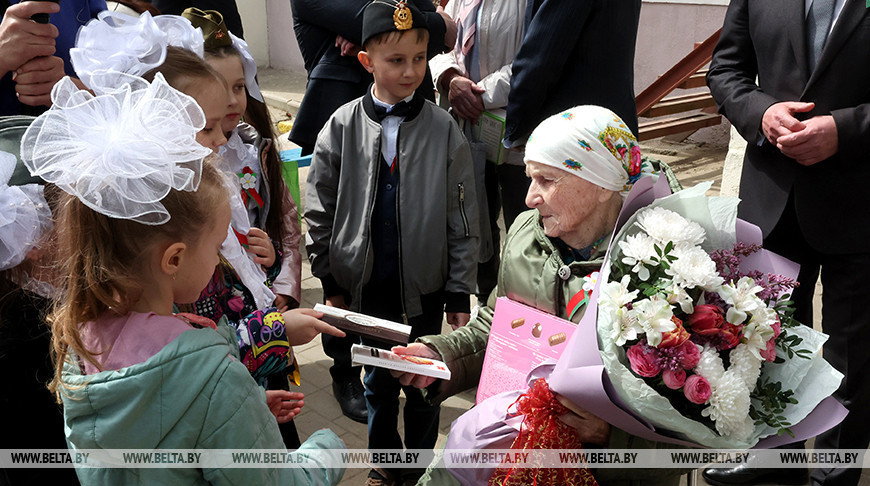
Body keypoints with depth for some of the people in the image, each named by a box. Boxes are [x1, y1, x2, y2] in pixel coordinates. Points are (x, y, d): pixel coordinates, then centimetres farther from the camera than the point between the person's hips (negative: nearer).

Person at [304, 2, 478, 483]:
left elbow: (462, 219, -4)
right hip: (366, 285, 1)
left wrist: (460, 293, -4)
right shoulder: (342, 127, -6)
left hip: (426, 286, -1)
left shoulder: (444, 129, -8)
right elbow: (320, 209, 1)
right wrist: (331, 280, 3)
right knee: (379, 380, 18)